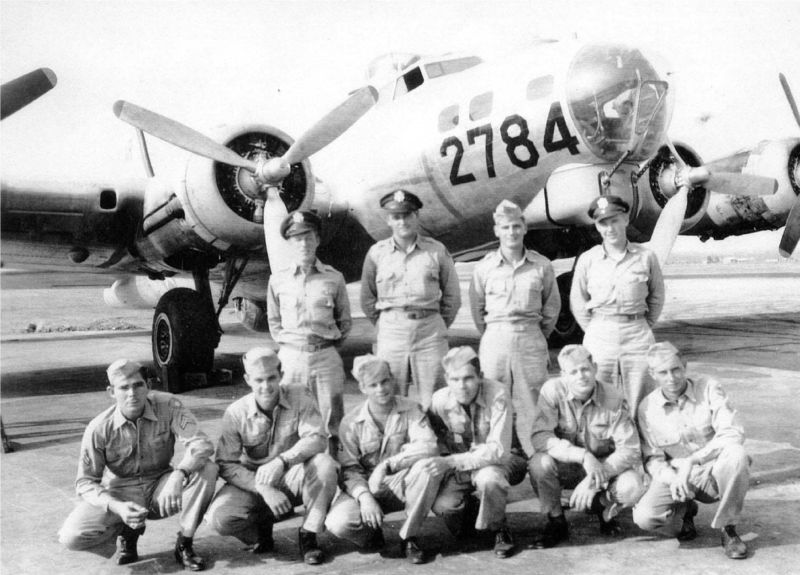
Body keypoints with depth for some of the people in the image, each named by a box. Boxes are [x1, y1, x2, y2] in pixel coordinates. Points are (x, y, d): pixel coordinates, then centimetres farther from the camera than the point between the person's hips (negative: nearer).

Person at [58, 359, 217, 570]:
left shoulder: (167, 406, -18)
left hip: (160, 489, 0)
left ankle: (184, 544, -11)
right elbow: (85, 482, -12)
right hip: (120, 493, 0)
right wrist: (117, 507, -30)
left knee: (207, 469, -28)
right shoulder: (99, 428, -17)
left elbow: (201, 444, -27)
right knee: (71, 537, -23)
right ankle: (128, 530, 7)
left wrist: (178, 475, -46)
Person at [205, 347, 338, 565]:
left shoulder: (301, 403, -10)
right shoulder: (236, 413, -10)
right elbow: (226, 464, -13)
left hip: (291, 479, 0)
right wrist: (263, 488, -27)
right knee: (219, 518, -27)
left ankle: (308, 535, -12)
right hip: (252, 483, 0)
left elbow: (316, 439, -26)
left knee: (325, 464, -31)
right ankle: (263, 523, 6)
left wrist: (281, 461, -43)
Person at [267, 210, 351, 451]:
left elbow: (344, 318, 12)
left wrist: (333, 342, 5)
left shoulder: (334, 278, 3)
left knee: (332, 419, 3)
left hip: (326, 356, 0)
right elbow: (273, 319, 16)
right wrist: (284, 342, 7)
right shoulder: (277, 280, 5)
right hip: (291, 356, 0)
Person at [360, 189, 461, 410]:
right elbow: (367, 298, 14)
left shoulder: (437, 251, 3)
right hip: (390, 333, 1)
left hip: (430, 333, 0)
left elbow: (452, 296, 10)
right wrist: (384, 325, 11)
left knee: (434, 402, 1)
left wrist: (437, 326, 8)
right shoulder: (376, 253, 5)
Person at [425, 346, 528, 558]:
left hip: (495, 461, -3)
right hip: (459, 466, 3)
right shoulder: (440, 401, -15)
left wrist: (452, 462, -35)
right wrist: (441, 464, -21)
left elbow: (499, 449, -29)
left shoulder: (496, 395, -25)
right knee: (442, 505, -23)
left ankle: (498, 530, -5)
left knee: (488, 478, -37)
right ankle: (471, 509, 15)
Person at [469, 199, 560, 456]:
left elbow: (552, 305, 12)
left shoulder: (542, 266, 2)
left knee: (530, 405, 0)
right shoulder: (484, 267, 2)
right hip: (495, 339, 1)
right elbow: (476, 307, 12)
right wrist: (491, 334, 12)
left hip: (531, 340, 0)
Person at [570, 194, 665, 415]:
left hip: (637, 337, 0)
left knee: (639, 405, 3)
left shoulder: (645, 257, 0)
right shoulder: (587, 259, 1)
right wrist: (594, 330, 6)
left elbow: (656, 296, 13)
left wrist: (643, 326, 8)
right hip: (599, 337, 0)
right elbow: (577, 302, 10)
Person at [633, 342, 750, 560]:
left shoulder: (708, 388, -10)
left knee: (736, 455, -36)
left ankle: (727, 529, -13)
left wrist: (692, 460, -28)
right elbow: (652, 458, 1)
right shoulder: (647, 408, -4)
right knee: (645, 517, -26)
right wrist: (671, 477, -22)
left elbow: (734, 432, -21)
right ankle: (684, 509, 12)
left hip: (714, 472, -1)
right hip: (676, 475, 1)